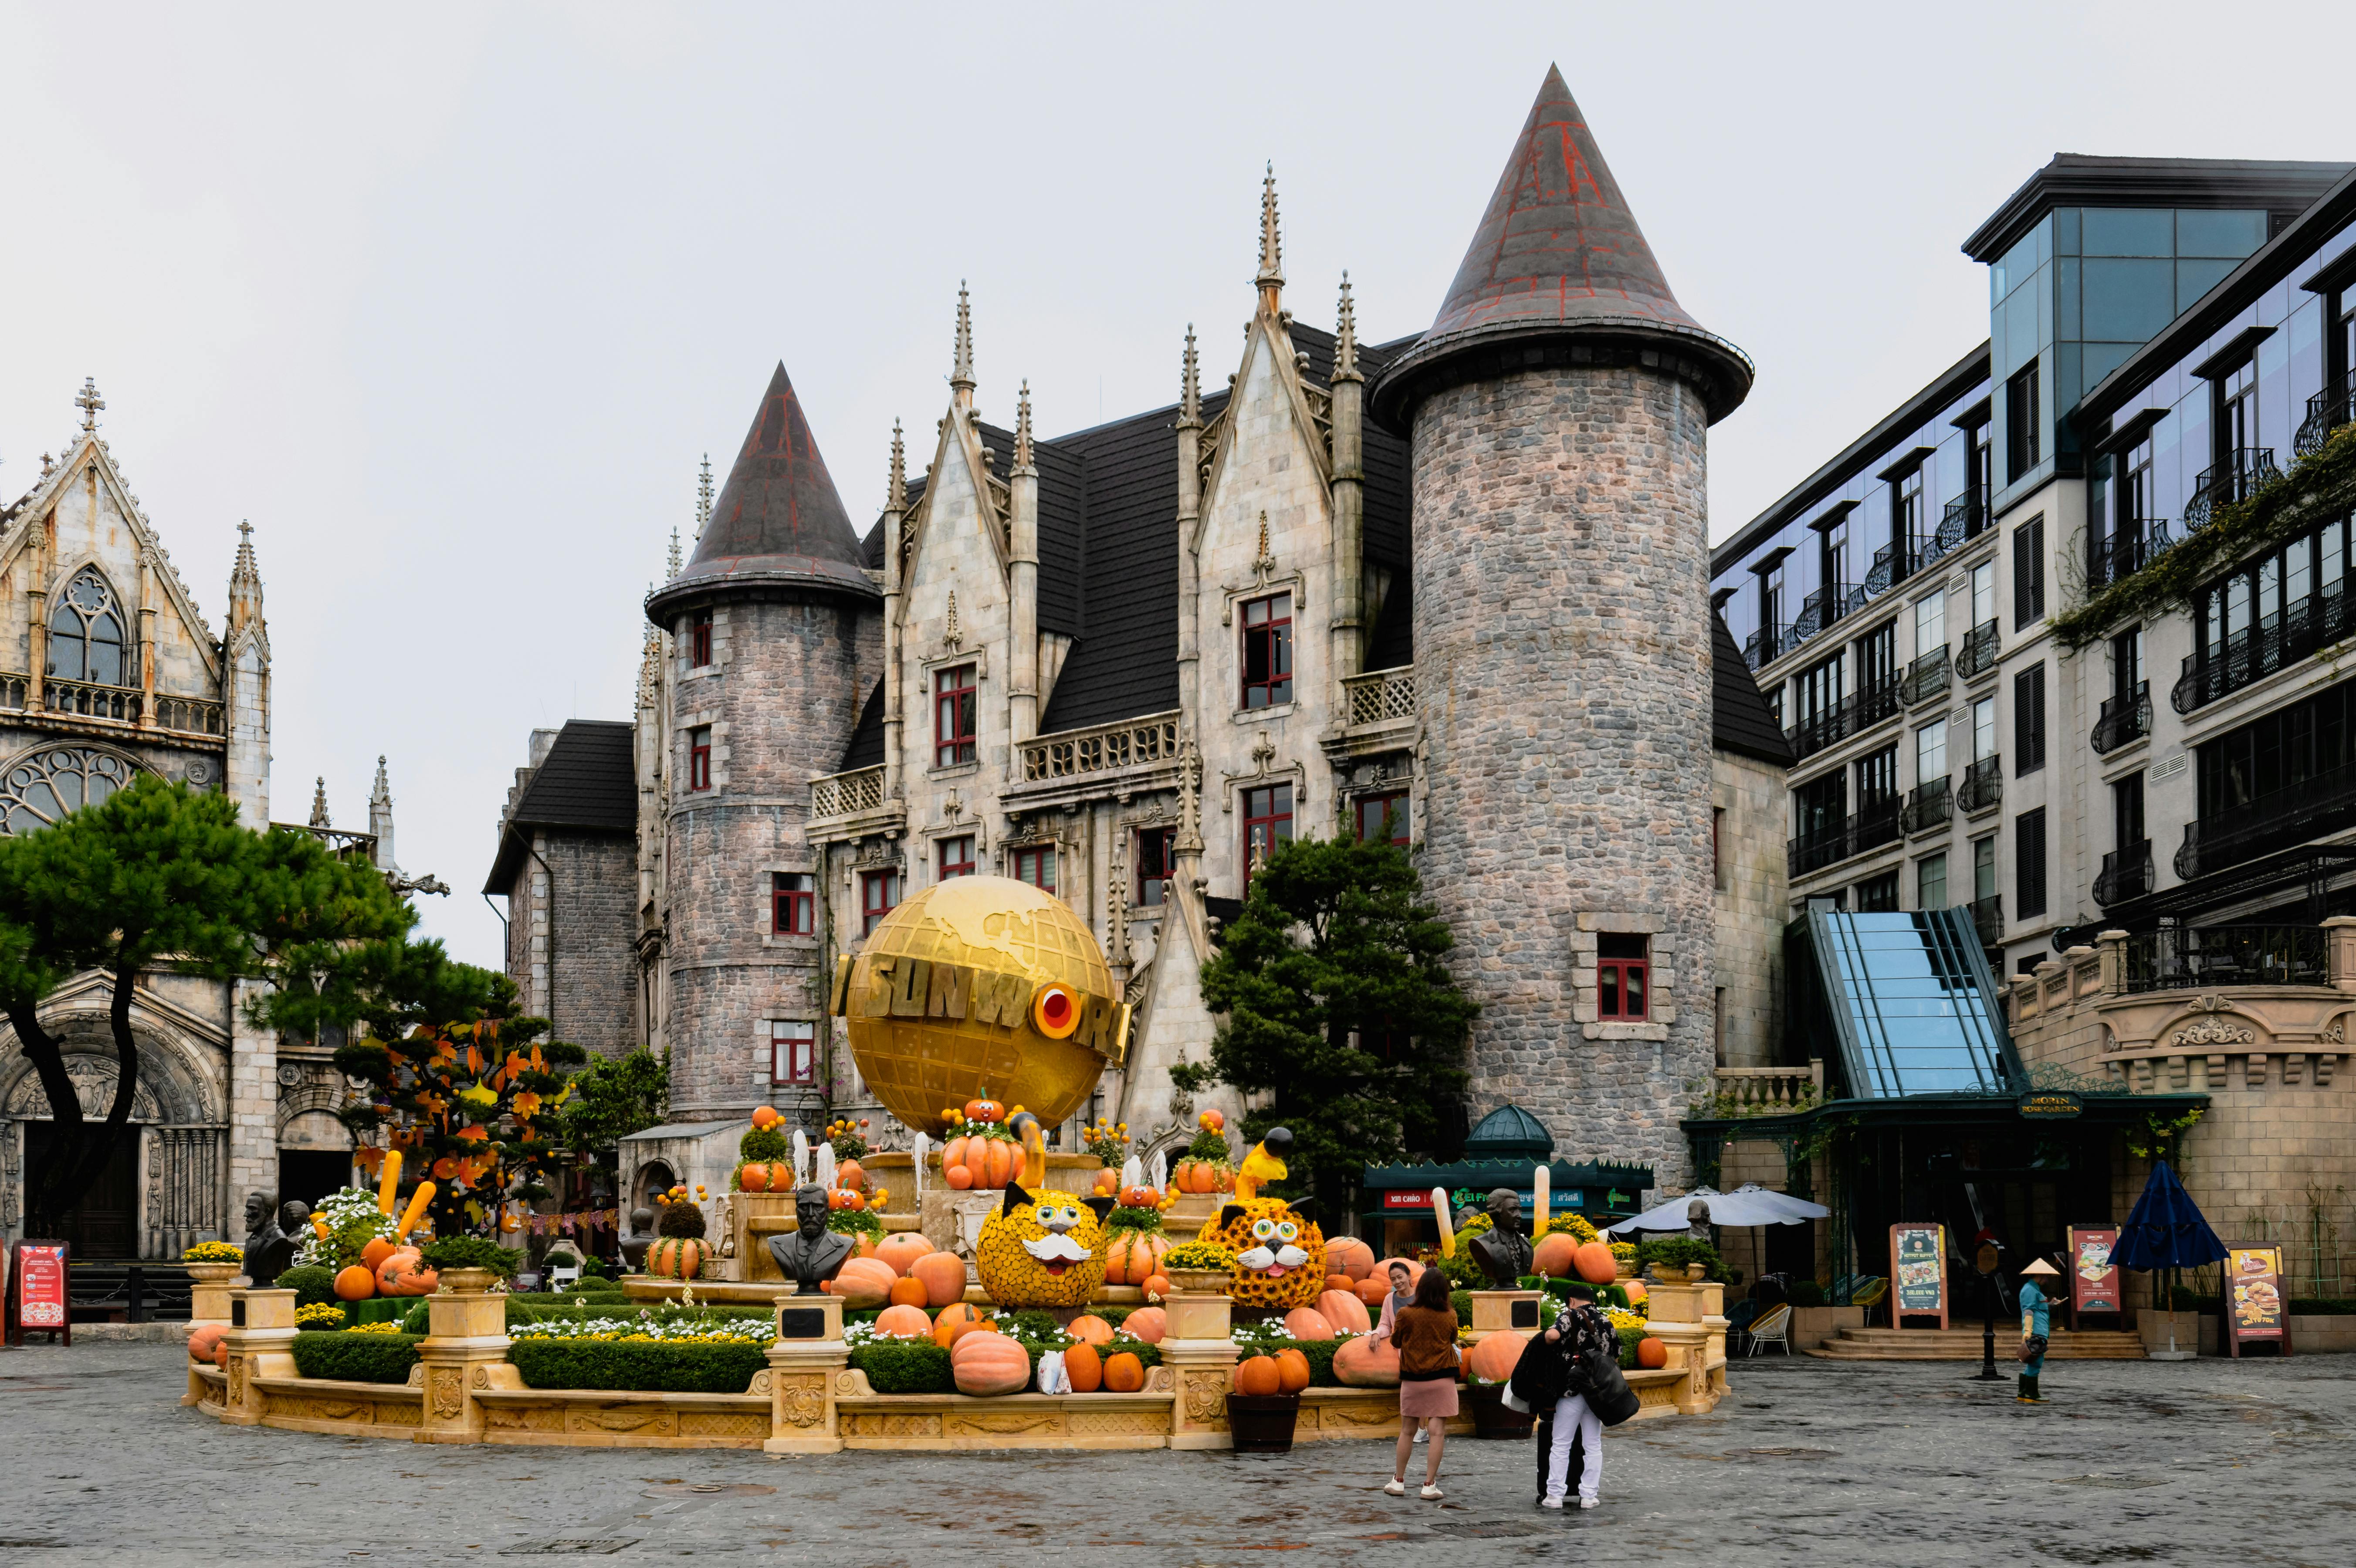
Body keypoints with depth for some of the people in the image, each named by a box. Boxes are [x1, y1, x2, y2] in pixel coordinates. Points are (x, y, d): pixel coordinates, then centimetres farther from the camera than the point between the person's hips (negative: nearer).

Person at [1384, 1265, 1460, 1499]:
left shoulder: (1406, 1315, -10)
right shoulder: (1449, 1316, -5)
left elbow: (1395, 1341, 6)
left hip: (1412, 1379, 1)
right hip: (1442, 1379, 0)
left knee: (1407, 1431, 12)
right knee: (1437, 1432, 0)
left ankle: (1398, 1482, 18)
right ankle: (1430, 1485, -3)